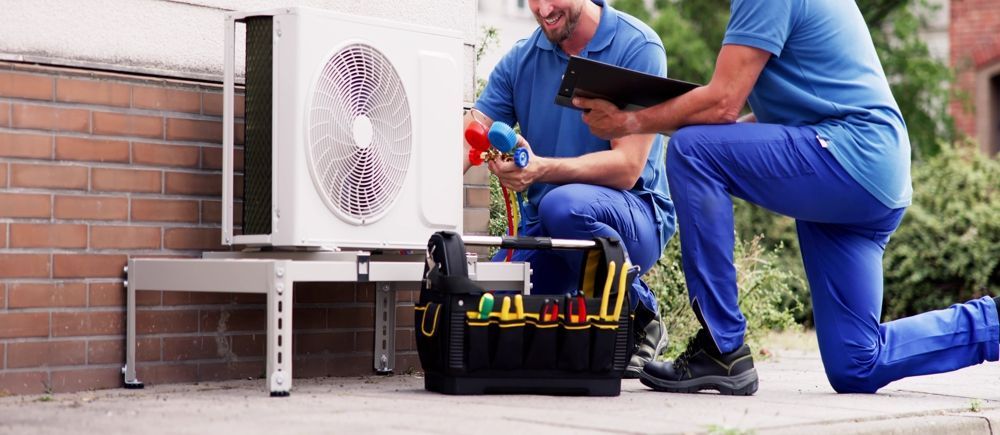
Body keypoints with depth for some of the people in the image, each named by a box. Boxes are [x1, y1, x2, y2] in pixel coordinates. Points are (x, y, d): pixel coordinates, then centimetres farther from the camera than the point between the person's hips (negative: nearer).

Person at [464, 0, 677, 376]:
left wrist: (541, 169, -35)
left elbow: (627, 168, -20)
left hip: (634, 217, -4)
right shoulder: (521, 60, 4)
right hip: (542, 227, 5)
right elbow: (468, 142, -5)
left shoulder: (637, 47, -12)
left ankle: (639, 316, -11)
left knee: (564, 205, -36)